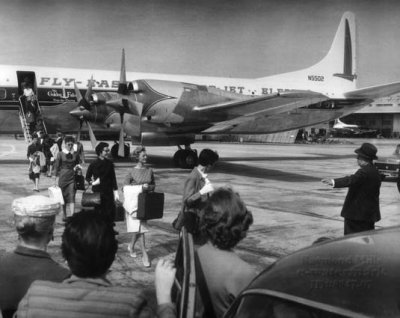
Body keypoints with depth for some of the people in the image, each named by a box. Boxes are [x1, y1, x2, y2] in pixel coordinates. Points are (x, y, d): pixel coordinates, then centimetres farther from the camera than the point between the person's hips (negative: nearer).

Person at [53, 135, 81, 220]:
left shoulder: (75, 154, 4)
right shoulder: (60, 154, -1)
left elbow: (78, 163, 19)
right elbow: (56, 167, 2)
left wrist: (77, 166, -5)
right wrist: (56, 179, -1)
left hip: (72, 178, 0)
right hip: (63, 177, 0)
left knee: (72, 197, -10)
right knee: (63, 197, 8)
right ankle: (65, 215, 21)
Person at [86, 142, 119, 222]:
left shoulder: (110, 164, 5)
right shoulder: (93, 164, -3)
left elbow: (113, 178, 8)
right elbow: (87, 177, 10)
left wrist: (116, 192, 6)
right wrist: (92, 182, -8)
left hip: (109, 192, 2)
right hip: (97, 191, -2)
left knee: (110, 214, 0)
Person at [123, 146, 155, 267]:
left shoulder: (149, 171, 4)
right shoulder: (132, 172, -7)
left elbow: (153, 185, 13)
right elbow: (125, 188, -6)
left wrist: (148, 187, -10)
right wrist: (140, 187, -16)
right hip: (134, 202, -4)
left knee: (139, 227, 11)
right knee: (140, 228, -6)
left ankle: (131, 246, 35)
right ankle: (144, 255, -2)